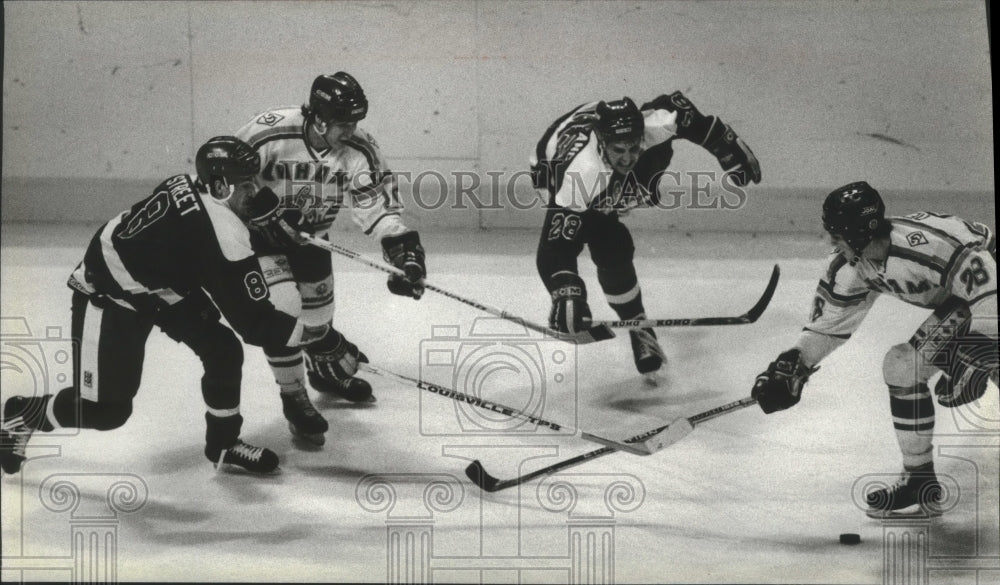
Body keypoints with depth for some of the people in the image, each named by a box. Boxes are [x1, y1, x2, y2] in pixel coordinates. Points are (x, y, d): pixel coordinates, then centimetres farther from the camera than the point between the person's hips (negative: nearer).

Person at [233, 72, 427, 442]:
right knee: (283, 309, -18)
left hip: (310, 237, 4)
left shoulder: (359, 150, -19)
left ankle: (324, 371, 47)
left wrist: (405, 249, -29)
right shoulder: (269, 133, -31)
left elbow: (377, 206, -17)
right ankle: (294, 397, 0)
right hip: (259, 232, -4)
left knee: (319, 312, 15)